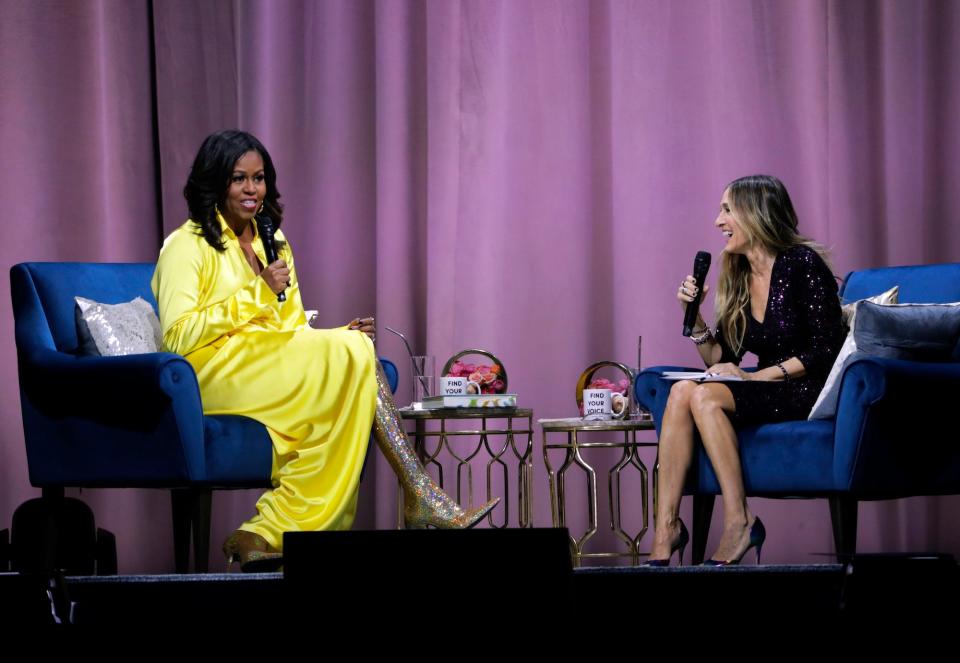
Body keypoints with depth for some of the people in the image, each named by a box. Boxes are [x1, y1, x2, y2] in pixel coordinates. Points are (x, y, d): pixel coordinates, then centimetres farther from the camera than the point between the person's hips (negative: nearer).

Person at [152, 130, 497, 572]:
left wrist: (340, 338, -2)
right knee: (355, 357, -23)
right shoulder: (186, 246, 0)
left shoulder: (273, 245, 23)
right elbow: (178, 337, -13)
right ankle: (421, 500, -25)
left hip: (276, 371, 7)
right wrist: (257, 292, -13)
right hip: (215, 376, -7)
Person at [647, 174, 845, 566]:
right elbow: (719, 361, 14)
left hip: (811, 394, -7)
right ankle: (667, 527, -27)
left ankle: (739, 523, -26)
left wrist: (755, 377, -17)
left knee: (704, 396, -27)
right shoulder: (737, 278, 13)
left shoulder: (802, 263, -9)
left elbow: (825, 350, -14)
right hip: (766, 393, 7)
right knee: (682, 391, -20)